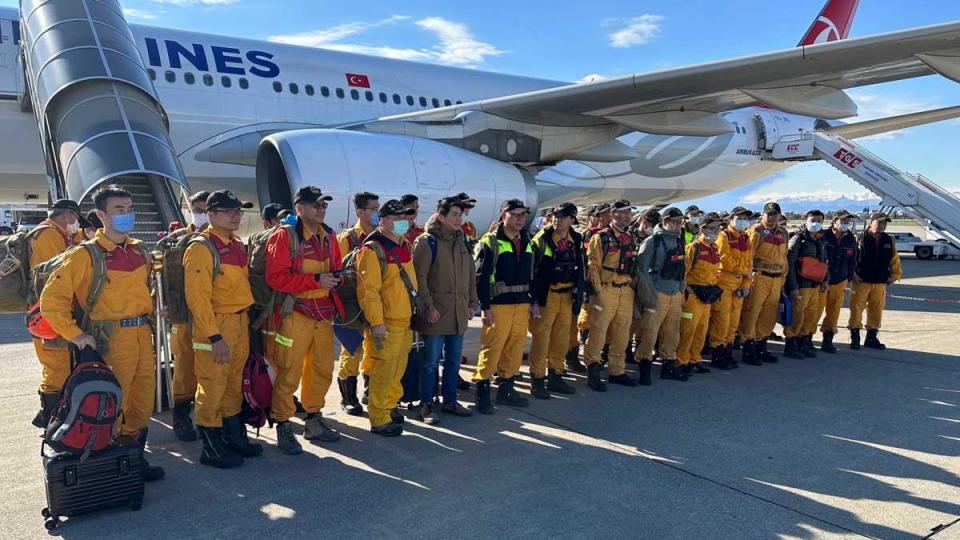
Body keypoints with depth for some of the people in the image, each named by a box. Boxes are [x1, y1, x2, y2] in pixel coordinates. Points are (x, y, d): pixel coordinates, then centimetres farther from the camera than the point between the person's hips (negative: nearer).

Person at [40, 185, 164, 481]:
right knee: (112, 404, 0)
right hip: (111, 338, -6)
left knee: (143, 403, 13)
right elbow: (51, 298, -12)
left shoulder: (139, 250, 10)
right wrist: (74, 335, -15)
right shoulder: (87, 255, -10)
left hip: (143, 334, 7)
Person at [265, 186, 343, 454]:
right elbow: (276, 277, -17)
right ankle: (283, 427, 12)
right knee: (288, 373, -2)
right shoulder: (284, 236, -9)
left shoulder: (328, 236, 13)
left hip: (323, 313, 7)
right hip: (295, 314, -7)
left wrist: (337, 277, -2)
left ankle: (314, 421, 29)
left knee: (322, 369, 14)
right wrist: (315, 280, -21)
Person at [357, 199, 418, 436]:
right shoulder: (373, 250, -15)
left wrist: (415, 312, 22)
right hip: (386, 322, -9)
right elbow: (368, 290, -20)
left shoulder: (404, 245, 13)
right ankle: (379, 420, 7)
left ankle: (390, 406, 34)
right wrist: (376, 323, -22)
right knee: (383, 370, -3)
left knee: (398, 367, 18)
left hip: (405, 319, 9)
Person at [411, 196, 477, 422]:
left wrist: (472, 303, 12)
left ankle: (450, 401, 28)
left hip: (459, 314, 7)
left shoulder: (462, 241, 12)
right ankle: (426, 405, 13)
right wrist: (428, 307, -17)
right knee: (431, 361, 1)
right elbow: (419, 277, -13)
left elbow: (471, 275, 18)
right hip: (436, 314, -7)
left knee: (454, 361, 15)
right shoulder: (427, 242, -9)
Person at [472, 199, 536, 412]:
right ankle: (482, 392, 3)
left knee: (515, 349, 10)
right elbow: (481, 276, -11)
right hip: (498, 305, -6)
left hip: (522, 305, 7)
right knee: (491, 349, -6)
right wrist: (486, 306, -15)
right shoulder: (490, 242, -7)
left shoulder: (526, 243, 14)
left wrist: (534, 302, 15)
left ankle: (505, 390, 23)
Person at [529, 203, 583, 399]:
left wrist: (578, 293, 14)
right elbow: (531, 267, -10)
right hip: (546, 295, -6)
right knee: (541, 336, -4)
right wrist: (535, 295, -13)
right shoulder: (542, 239, -8)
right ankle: (537, 380, 5)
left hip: (566, 295, 6)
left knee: (562, 338, 12)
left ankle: (555, 376, 25)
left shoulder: (577, 241, 8)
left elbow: (581, 268, 17)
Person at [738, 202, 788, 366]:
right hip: (759, 277, -7)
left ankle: (761, 347, 24)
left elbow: (784, 257, 20)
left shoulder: (783, 233, 15)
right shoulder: (756, 231, -6)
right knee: (751, 313, -6)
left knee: (769, 316, 12)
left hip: (776, 280, 7)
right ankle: (747, 350, 0)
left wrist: (782, 278, 17)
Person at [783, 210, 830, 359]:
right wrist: (793, 287, -19)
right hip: (800, 286, -8)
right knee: (797, 318, -5)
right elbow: (789, 263, -14)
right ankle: (790, 346, 8)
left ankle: (804, 344, 24)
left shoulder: (820, 242, 17)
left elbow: (824, 263, 27)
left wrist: (825, 280, 10)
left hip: (815, 286, 8)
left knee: (812, 317, 11)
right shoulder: (798, 239, -7)